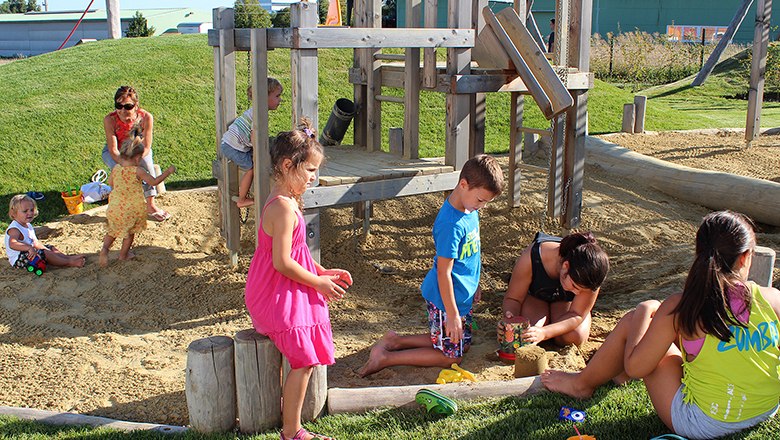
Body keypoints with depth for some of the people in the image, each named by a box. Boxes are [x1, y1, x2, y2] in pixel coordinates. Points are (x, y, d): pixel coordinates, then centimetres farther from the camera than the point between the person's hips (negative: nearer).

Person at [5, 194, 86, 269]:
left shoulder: (28, 226, 12)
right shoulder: (14, 229, -22)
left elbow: (35, 243, 17)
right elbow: (12, 244, -42)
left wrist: (49, 251, 5)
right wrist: (29, 248, -55)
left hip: (29, 253, 11)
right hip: (20, 260, -11)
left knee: (51, 248, 13)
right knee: (44, 253, -24)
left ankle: (69, 257, 0)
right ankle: (69, 262, -21)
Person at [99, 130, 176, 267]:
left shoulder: (115, 168, -7)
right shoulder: (138, 171, -21)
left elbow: (110, 183, 8)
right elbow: (154, 182, -15)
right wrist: (168, 171, -7)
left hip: (114, 208, 4)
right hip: (132, 210, -3)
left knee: (112, 230, 22)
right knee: (129, 232, 18)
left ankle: (105, 248, 2)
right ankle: (124, 254, 29)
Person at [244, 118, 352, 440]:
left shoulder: (285, 201, 10)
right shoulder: (284, 208, -23)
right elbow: (283, 262, -25)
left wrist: (323, 272, 8)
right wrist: (318, 282, -15)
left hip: (282, 293, 10)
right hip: (280, 297, -10)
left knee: (303, 361, 18)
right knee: (303, 362, -4)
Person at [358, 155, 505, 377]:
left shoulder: (470, 211, 0)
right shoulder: (451, 224, -29)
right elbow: (444, 272, -26)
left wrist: (474, 285, 23)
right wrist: (452, 315, -22)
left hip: (463, 295, 9)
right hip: (445, 299, -9)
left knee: (463, 344, 21)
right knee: (451, 355, 4)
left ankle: (396, 341, 20)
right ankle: (386, 358, 6)